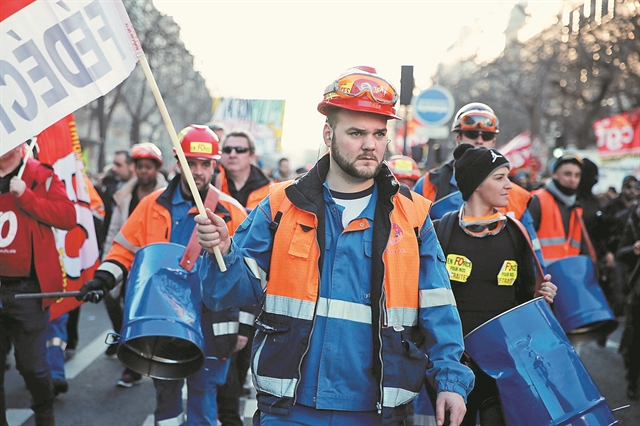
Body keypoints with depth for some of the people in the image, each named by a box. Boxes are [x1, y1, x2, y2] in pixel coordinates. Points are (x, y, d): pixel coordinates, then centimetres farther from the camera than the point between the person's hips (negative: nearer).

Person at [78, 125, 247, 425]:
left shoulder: (231, 213, -4)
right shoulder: (153, 205, 4)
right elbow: (125, 250, 9)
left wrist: (247, 323, -8)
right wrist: (103, 279, -8)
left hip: (210, 325, -3)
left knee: (202, 398, 3)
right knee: (165, 392, 17)